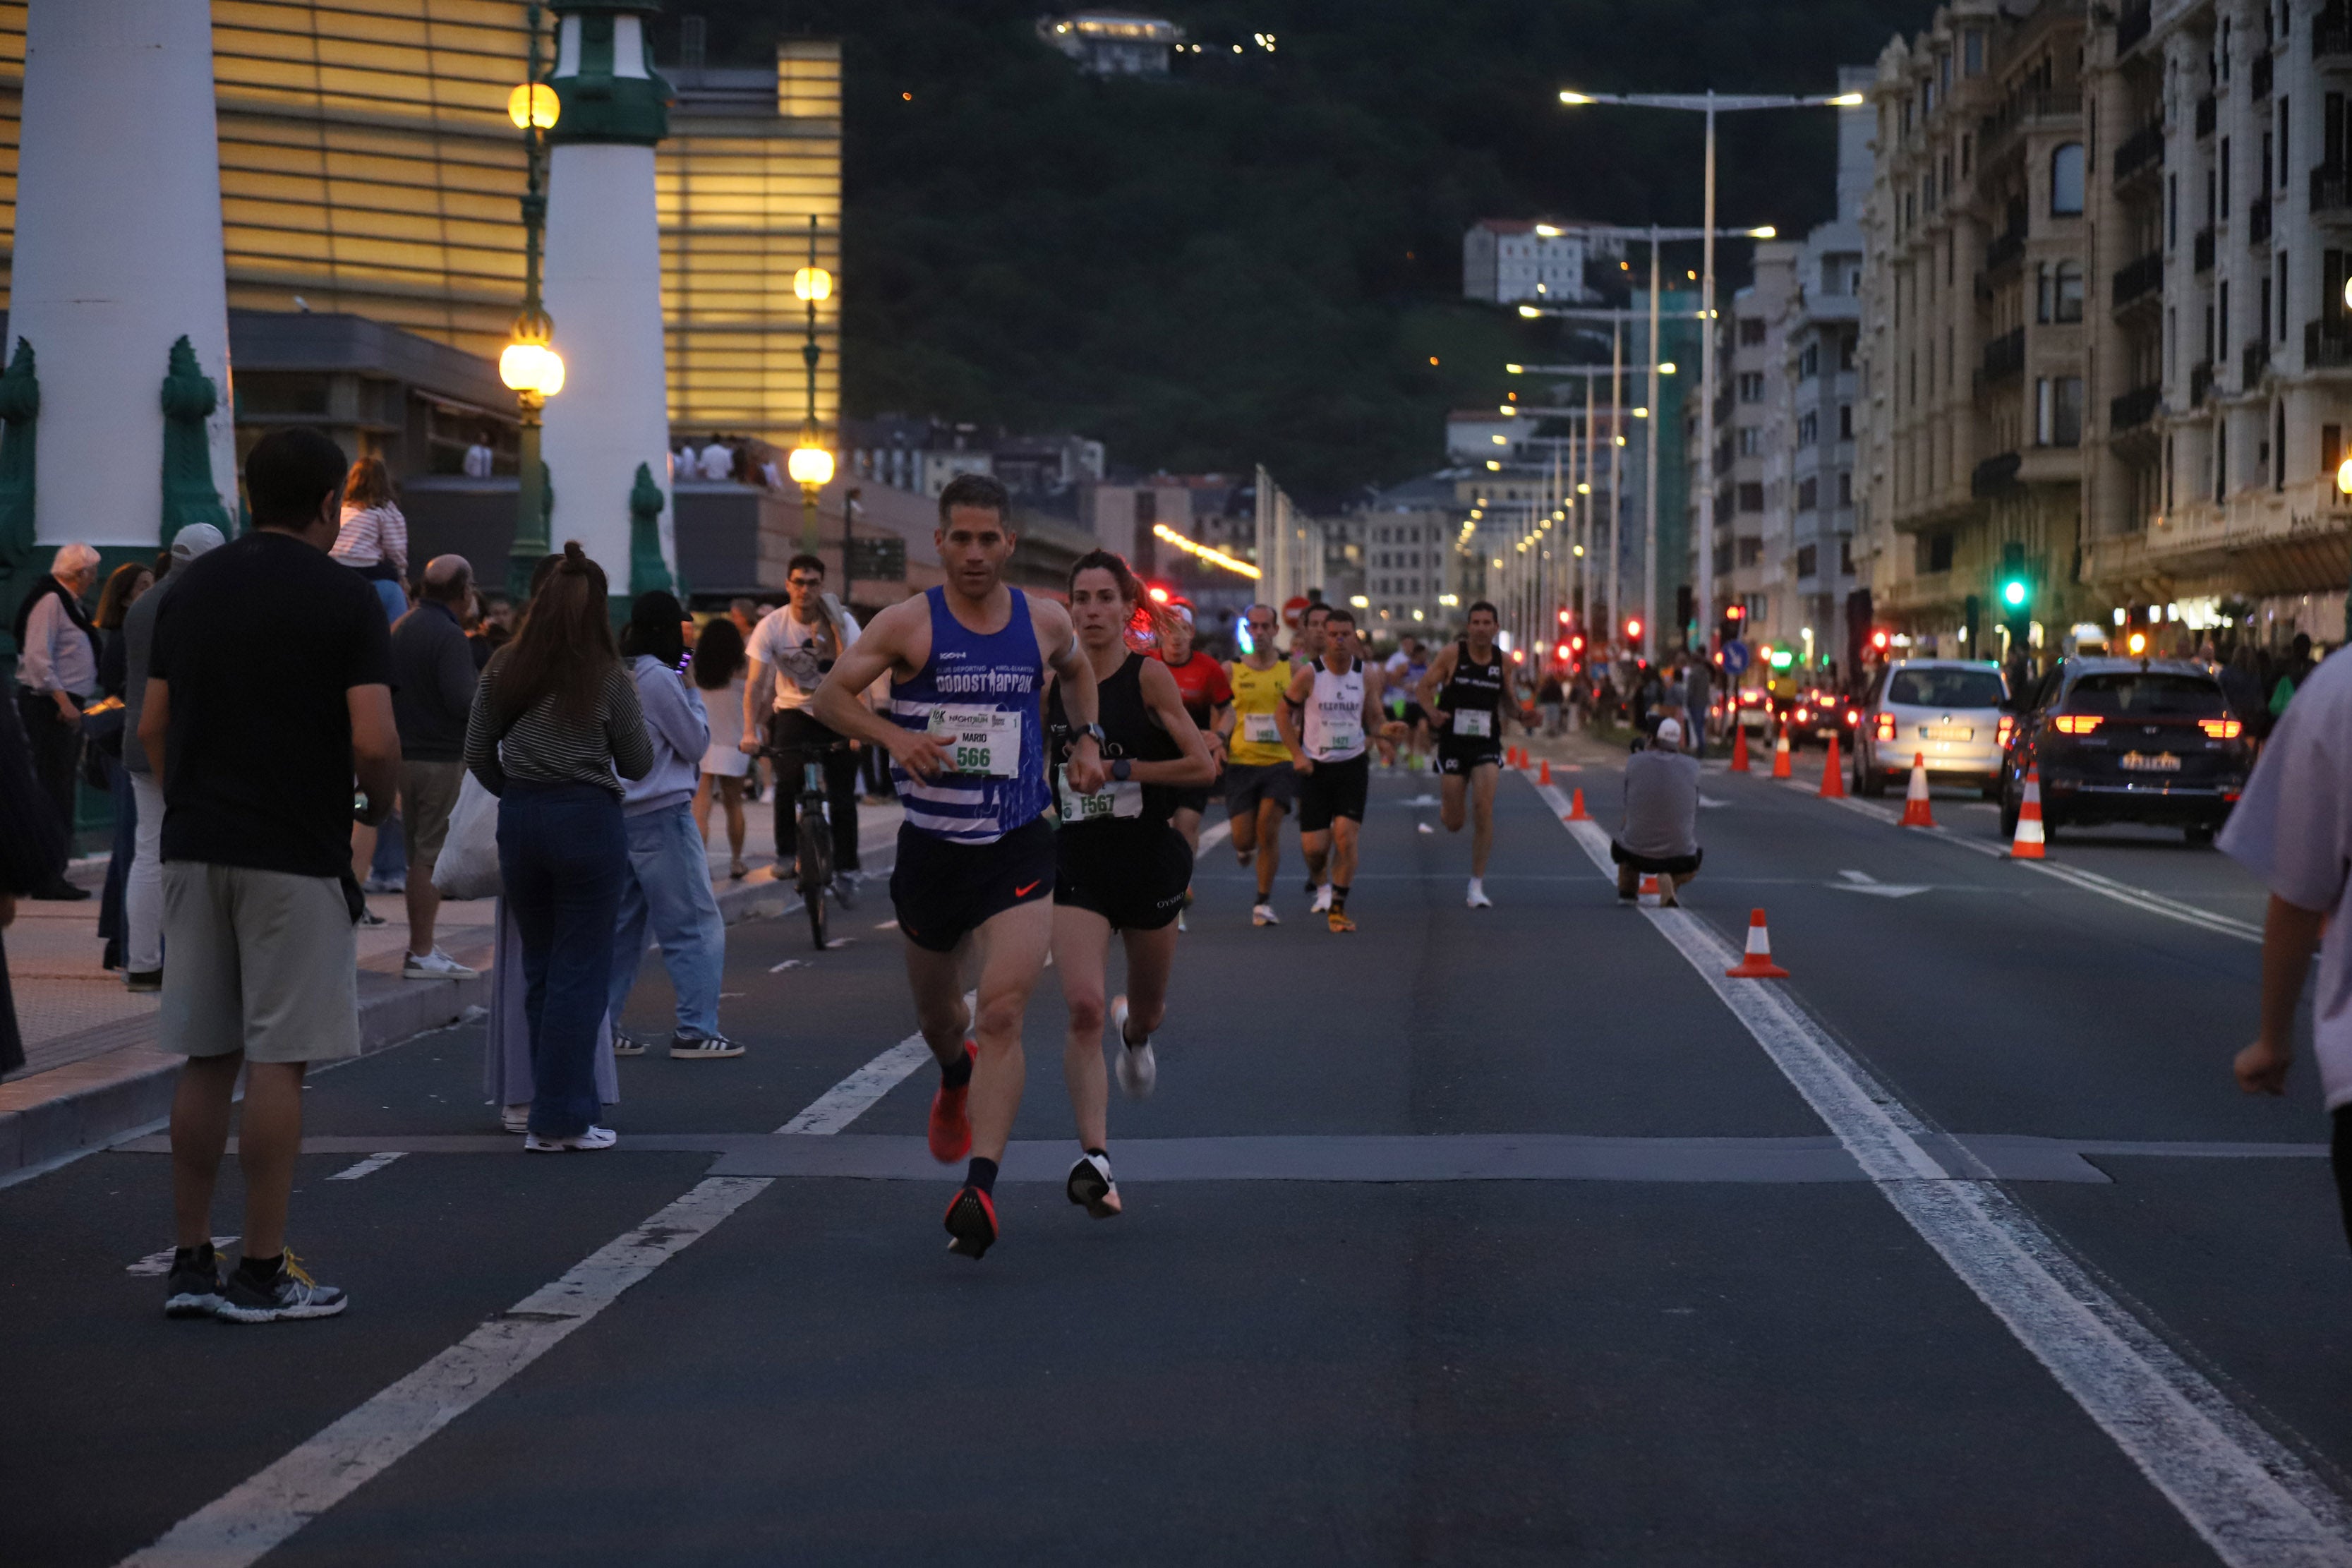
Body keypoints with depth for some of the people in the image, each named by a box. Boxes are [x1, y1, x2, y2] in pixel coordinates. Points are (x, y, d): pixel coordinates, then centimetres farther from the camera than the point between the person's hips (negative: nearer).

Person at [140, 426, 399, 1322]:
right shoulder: (343, 599, -8)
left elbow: (152, 727, 10)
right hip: (295, 854, -6)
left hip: (196, 847, 6)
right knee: (277, 1062, -2)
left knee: (205, 1062, 10)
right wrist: (380, 807, 3)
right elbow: (373, 742, -15)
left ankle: (190, 1262, 13)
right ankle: (262, 1273, 1)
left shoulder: (192, 590, 10)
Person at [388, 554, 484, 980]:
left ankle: (421, 947, 21)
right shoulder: (449, 637, -17)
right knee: (431, 856, -4)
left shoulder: (400, 628, 10)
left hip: (406, 753, 9)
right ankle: (421, 953, -2)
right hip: (442, 757, -9)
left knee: (418, 854, 15)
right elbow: (463, 704, -22)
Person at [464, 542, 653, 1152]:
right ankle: (562, 1118, 1)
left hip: (518, 821, 4)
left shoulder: (504, 669, 3)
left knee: (539, 969, 13)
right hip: (587, 818, -4)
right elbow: (637, 764, 1)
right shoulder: (607, 677, -6)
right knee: (581, 972, 2)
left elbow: (478, 756, 5)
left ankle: (550, 1117, 15)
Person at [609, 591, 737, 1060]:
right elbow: (696, 742, -7)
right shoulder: (659, 678, -13)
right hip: (661, 812, -8)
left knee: (623, 924, 13)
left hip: (620, 811, 8)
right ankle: (696, 1030, -4)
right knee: (696, 927, -2)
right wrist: (691, 690, 3)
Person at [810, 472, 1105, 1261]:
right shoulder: (909, 623, -6)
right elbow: (829, 695, -7)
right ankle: (956, 1074, 57)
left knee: (1003, 1013, -17)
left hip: (1017, 848, 0)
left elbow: (1075, 668, 26)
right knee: (935, 1014, 19)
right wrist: (894, 736, -24)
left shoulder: (1044, 620, 3)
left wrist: (1086, 737, 12)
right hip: (930, 846, 0)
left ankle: (980, 1188, -22)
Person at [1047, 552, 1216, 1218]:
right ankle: (1094, 1158, -18)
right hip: (1077, 864, 1)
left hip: (1149, 860, -1)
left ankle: (1134, 1030, 57)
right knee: (1083, 1008, -18)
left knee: (1147, 1010, 18)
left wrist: (1118, 769, -17)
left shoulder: (1149, 676, -9)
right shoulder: (1054, 683, 2)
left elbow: (1203, 765, -15)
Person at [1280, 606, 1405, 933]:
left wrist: (1388, 730, -17)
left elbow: (1373, 722, 6)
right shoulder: (1309, 675, -9)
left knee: (1345, 836, -12)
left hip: (1353, 764, 1)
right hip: (1315, 767, -1)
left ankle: (1338, 907, 3)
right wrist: (1297, 754, -5)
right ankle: (1320, 883, 33)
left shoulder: (1367, 674, -2)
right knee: (1314, 845, -3)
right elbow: (1283, 714, 3)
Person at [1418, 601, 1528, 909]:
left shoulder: (1503, 661, 3)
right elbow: (1425, 686, -1)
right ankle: (1444, 807, 46)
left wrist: (1521, 716, -7)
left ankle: (1477, 885, -7)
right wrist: (1433, 712, -21)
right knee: (1453, 823, 4)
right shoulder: (1452, 655, -6)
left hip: (1487, 745, 1)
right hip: (1453, 744, -1)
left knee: (1484, 809, -16)